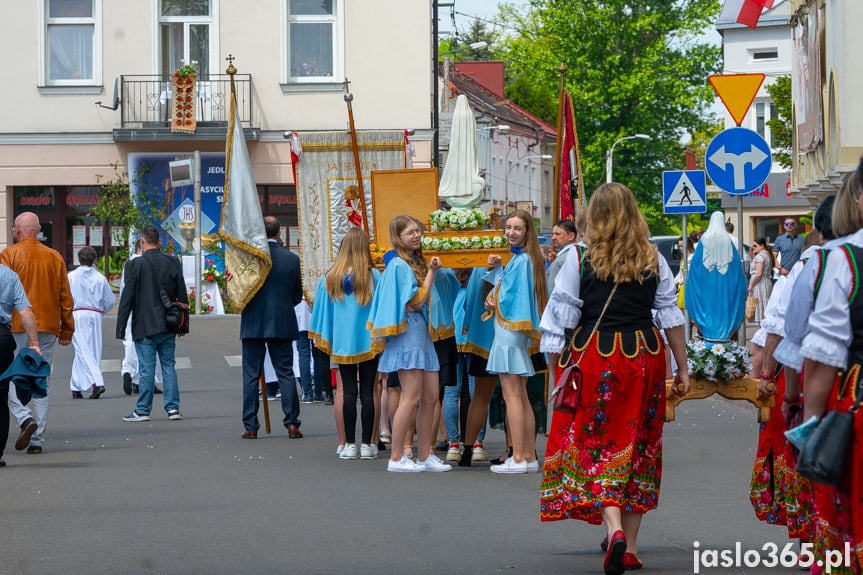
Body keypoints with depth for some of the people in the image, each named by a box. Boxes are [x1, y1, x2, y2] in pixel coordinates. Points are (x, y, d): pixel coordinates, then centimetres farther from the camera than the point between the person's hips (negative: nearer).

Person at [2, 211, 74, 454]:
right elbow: (65, 297, 11)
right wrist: (67, 329, 17)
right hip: (48, 328, 4)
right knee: (42, 381, 6)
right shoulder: (55, 257, 10)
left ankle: (25, 418, -22)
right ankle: (37, 440, 4)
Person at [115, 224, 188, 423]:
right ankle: (173, 408, 8)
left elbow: (127, 299, -8)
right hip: (168, 326, 4)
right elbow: (182, 296, 8)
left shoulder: (135, 265, -10)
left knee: (147, 369, -1)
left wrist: (121, 329, -3)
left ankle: (142, 410, 4)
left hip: (145, 327, -4)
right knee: (168, 365, 10)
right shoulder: (172, 263, 2)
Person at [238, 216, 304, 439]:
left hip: (253, 324, -2)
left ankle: (250, 426, 4)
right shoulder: (292, 259, -1)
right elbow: (298, 296, 6)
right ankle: (292, 424, 2)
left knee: (251, 376, 4)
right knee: (286, 373, 7)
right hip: (283, 324, 2)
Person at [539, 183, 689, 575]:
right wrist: (682, 369, 13)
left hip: (594, 355, -3)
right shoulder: (653, 260, 3)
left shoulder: (580, 259, -5)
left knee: (596, 443, 1)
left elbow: (560, 319, -5)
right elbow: (671, 317, 6)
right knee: (637, 443, 11)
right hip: (644, 355, 3)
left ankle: (614, 528, -22)